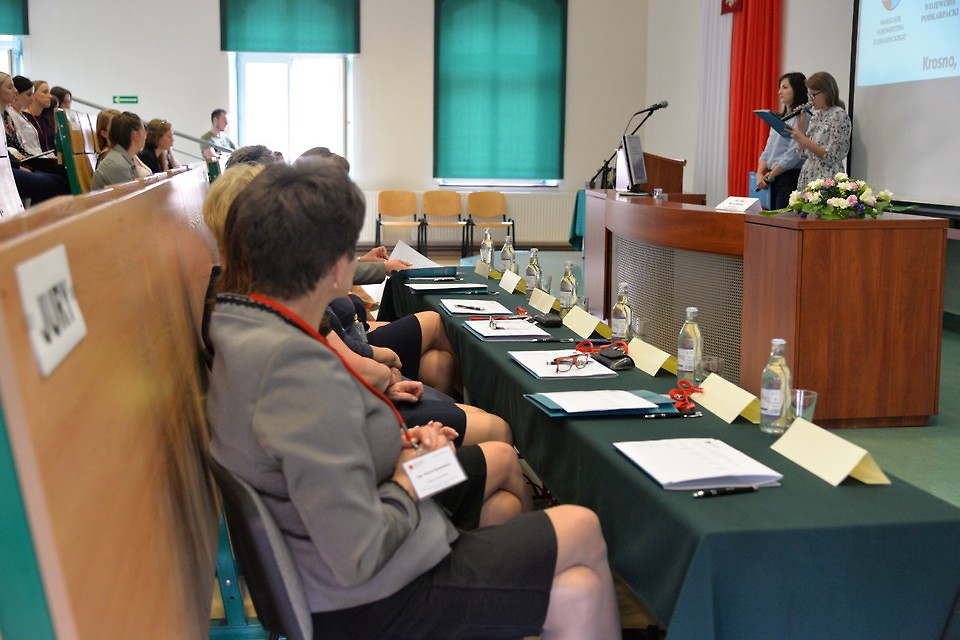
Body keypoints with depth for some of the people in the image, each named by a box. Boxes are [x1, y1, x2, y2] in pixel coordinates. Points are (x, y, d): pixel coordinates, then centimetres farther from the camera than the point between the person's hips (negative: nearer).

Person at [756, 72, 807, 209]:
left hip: (790, 178, -8)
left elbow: (793, 155, -15)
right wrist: (760, 174, 0)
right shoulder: (780, 119, 18)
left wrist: (770, 176, -8)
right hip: (772, 180, 8)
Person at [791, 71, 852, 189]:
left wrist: (804, 140, -18)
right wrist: (800, 124, 6)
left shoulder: (839, 115, -9)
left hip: (826, 180, -7)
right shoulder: (815, 115, 13)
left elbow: (831, 157, -15)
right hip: (807, 178, 7)